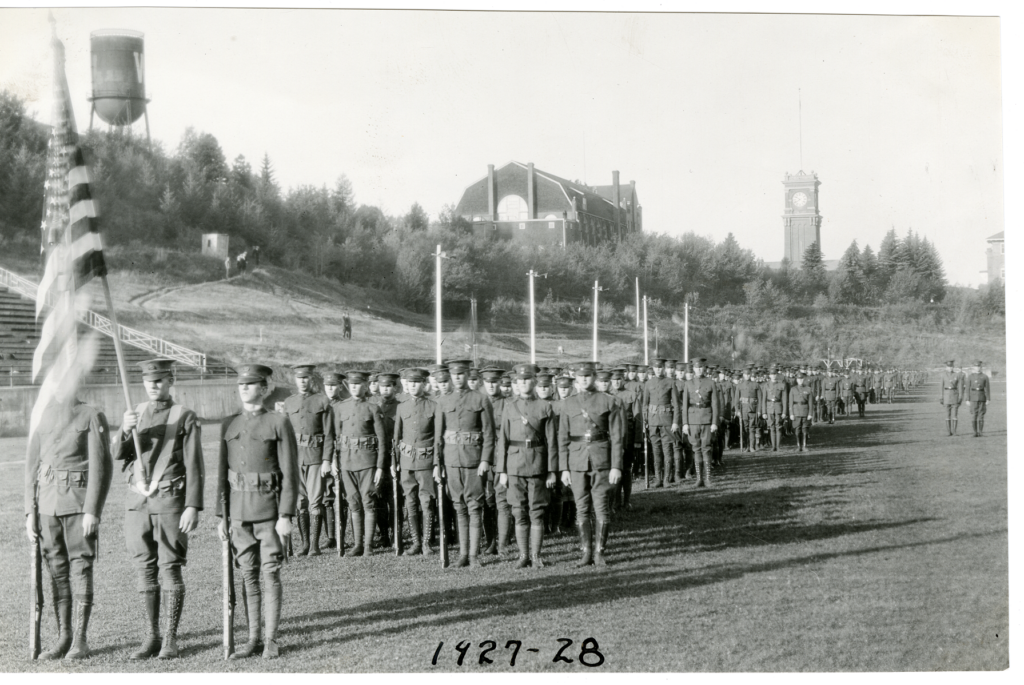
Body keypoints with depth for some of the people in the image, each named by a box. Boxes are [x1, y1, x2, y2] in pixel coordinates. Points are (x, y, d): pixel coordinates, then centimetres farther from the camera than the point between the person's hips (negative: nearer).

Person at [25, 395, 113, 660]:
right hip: (48, 506, 5)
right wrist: (30, 512, 6)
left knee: (80, 569, -2)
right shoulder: (43, 416, 10)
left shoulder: (93, 417, -3)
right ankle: (63, 639, 15)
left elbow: (101, 467, -8)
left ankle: (80, 641, 2)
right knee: (56, 571, 8)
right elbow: (32, 466, 11)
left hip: (79, 505, -5)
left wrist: (93, 511, -15)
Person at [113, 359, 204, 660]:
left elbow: (194, 466, -5)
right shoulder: (136, 413, 13)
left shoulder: (185, 417, -1)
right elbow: (118, 454, 2)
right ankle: (152, 637, 15)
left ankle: (171, 639, 4)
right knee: (145, 570, 7)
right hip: (137, 500, 4)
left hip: (170, 500, -4)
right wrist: (125, 430, -19)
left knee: (170, 569, -3)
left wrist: (193, 506, -13)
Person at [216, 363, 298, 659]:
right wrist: (222, 517, 8)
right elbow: (223, 474, 12)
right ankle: (253, 639, 14)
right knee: (248, 575, 8)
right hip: (240, 510, 4)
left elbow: (290, 474, -7)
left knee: (270, 573, -1)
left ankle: (271, 640, 6)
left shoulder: (279, 423, -5)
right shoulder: (229, 425, 8)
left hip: (269, 510, -4)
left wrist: (285, 516, -12)